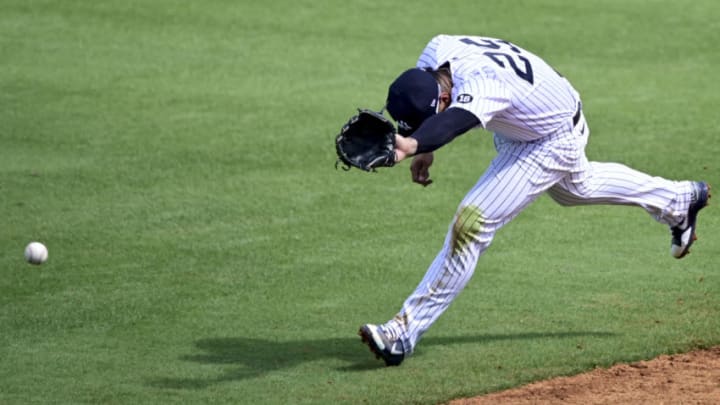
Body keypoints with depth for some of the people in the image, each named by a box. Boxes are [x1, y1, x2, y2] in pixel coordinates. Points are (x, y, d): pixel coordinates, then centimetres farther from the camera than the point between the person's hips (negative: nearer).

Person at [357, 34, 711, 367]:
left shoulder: (481, 84, -47)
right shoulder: (435, 52, -23)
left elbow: (456, 121, -70)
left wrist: (413, 144, -87)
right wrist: (423, 149, -7)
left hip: (554, 141, -9)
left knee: (472, 221, -21)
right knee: (577, 187, 38)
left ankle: (406, 331, -16)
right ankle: (679, 200, 61)